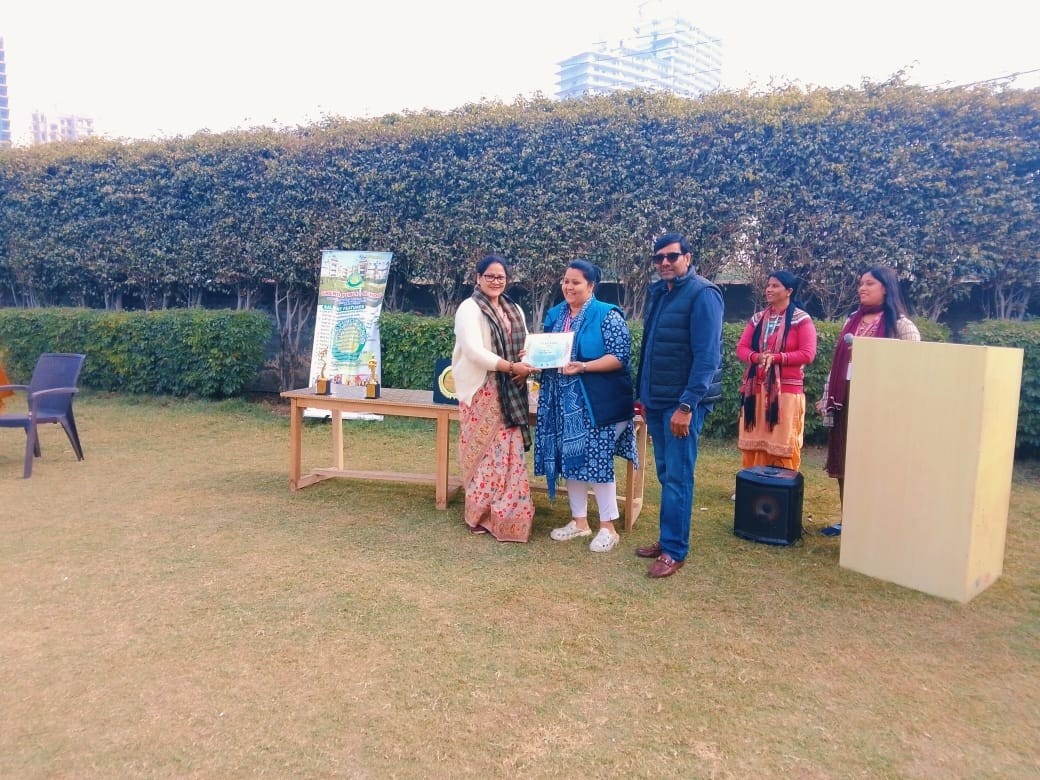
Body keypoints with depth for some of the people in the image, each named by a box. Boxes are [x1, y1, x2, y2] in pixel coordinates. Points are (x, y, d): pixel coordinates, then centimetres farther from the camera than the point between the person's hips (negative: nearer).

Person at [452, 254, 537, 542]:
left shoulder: (514, 310, 16)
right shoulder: (470, 308, -6)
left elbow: (526, 344, 17)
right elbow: (474, 351, -18)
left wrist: (528, 365, -6)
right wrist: (511, 366, -20)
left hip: (509, 392, 6)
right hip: (481, 391, -6)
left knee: (508, 451, 5)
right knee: (484, 452, -1)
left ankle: (505, 514, 15)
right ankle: (481, 514, 11)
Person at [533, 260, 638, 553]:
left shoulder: (607, 315, -8)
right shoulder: (555, 314, 12)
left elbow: (620, 357, -14)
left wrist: (583, 367, -24)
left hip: (596, 401, -6)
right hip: (563, 402, 6)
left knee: (598, 460, -3)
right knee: (570, 459, 9)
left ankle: (608, 527, 10)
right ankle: (579, 521, 23)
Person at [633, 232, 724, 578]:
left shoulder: (702, 294, -11)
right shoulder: (657, 292, 13)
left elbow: (707, 356, -17)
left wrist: (687, 405, -21)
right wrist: (642, 393, 16)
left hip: (683, 402, -7)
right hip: (656, 400, 7)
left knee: (677, 477, -2)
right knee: (665, 474, 14)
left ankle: (675, 551, 8)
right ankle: (668, 540, 25)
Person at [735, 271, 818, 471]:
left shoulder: (801, 319, -2)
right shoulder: (758, 318, 13)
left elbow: (807, 354, -9)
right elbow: (741, 348, 7)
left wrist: (775, 358, -18)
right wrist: (756, 357, -14)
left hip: (786, 391, -5)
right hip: (755, 389, 5)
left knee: (782, 446, -2)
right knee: (753, 444, 7)